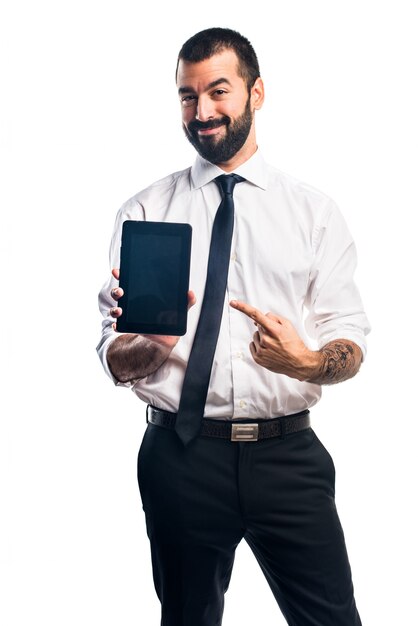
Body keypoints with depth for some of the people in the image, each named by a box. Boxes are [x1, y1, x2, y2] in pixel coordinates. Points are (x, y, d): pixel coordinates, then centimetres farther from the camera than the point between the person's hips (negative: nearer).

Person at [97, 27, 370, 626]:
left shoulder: (314, 210, 5)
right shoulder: (145, 213, 4)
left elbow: (351, 340, 0)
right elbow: (114, 361, 0)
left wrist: (308, 361, -23)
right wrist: (155, 344, -22)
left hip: (290, 454, 1)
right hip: (182, 457, 0)